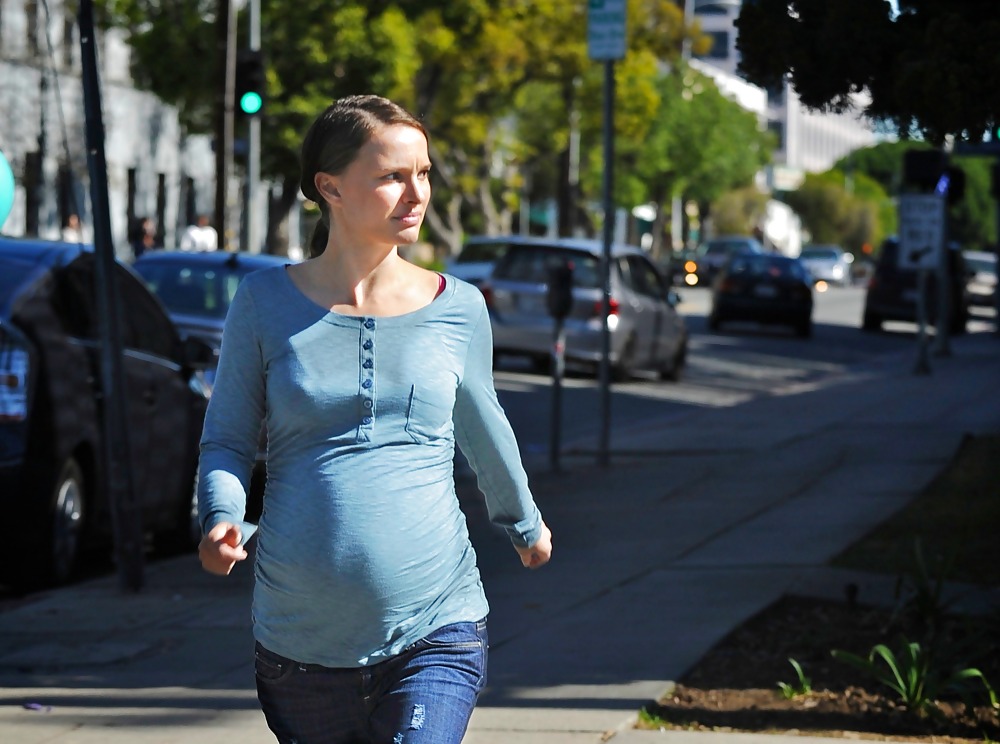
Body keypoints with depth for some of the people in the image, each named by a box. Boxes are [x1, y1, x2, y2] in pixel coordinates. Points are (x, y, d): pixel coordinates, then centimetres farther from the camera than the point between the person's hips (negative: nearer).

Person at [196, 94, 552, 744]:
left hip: (436, 630, -1)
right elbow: (227, 439, 6)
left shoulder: (458, 308, 4)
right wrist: (223, 519, -15)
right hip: (300, 638, 1)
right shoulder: (267, 302, 1)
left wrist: (524, 522, 37)